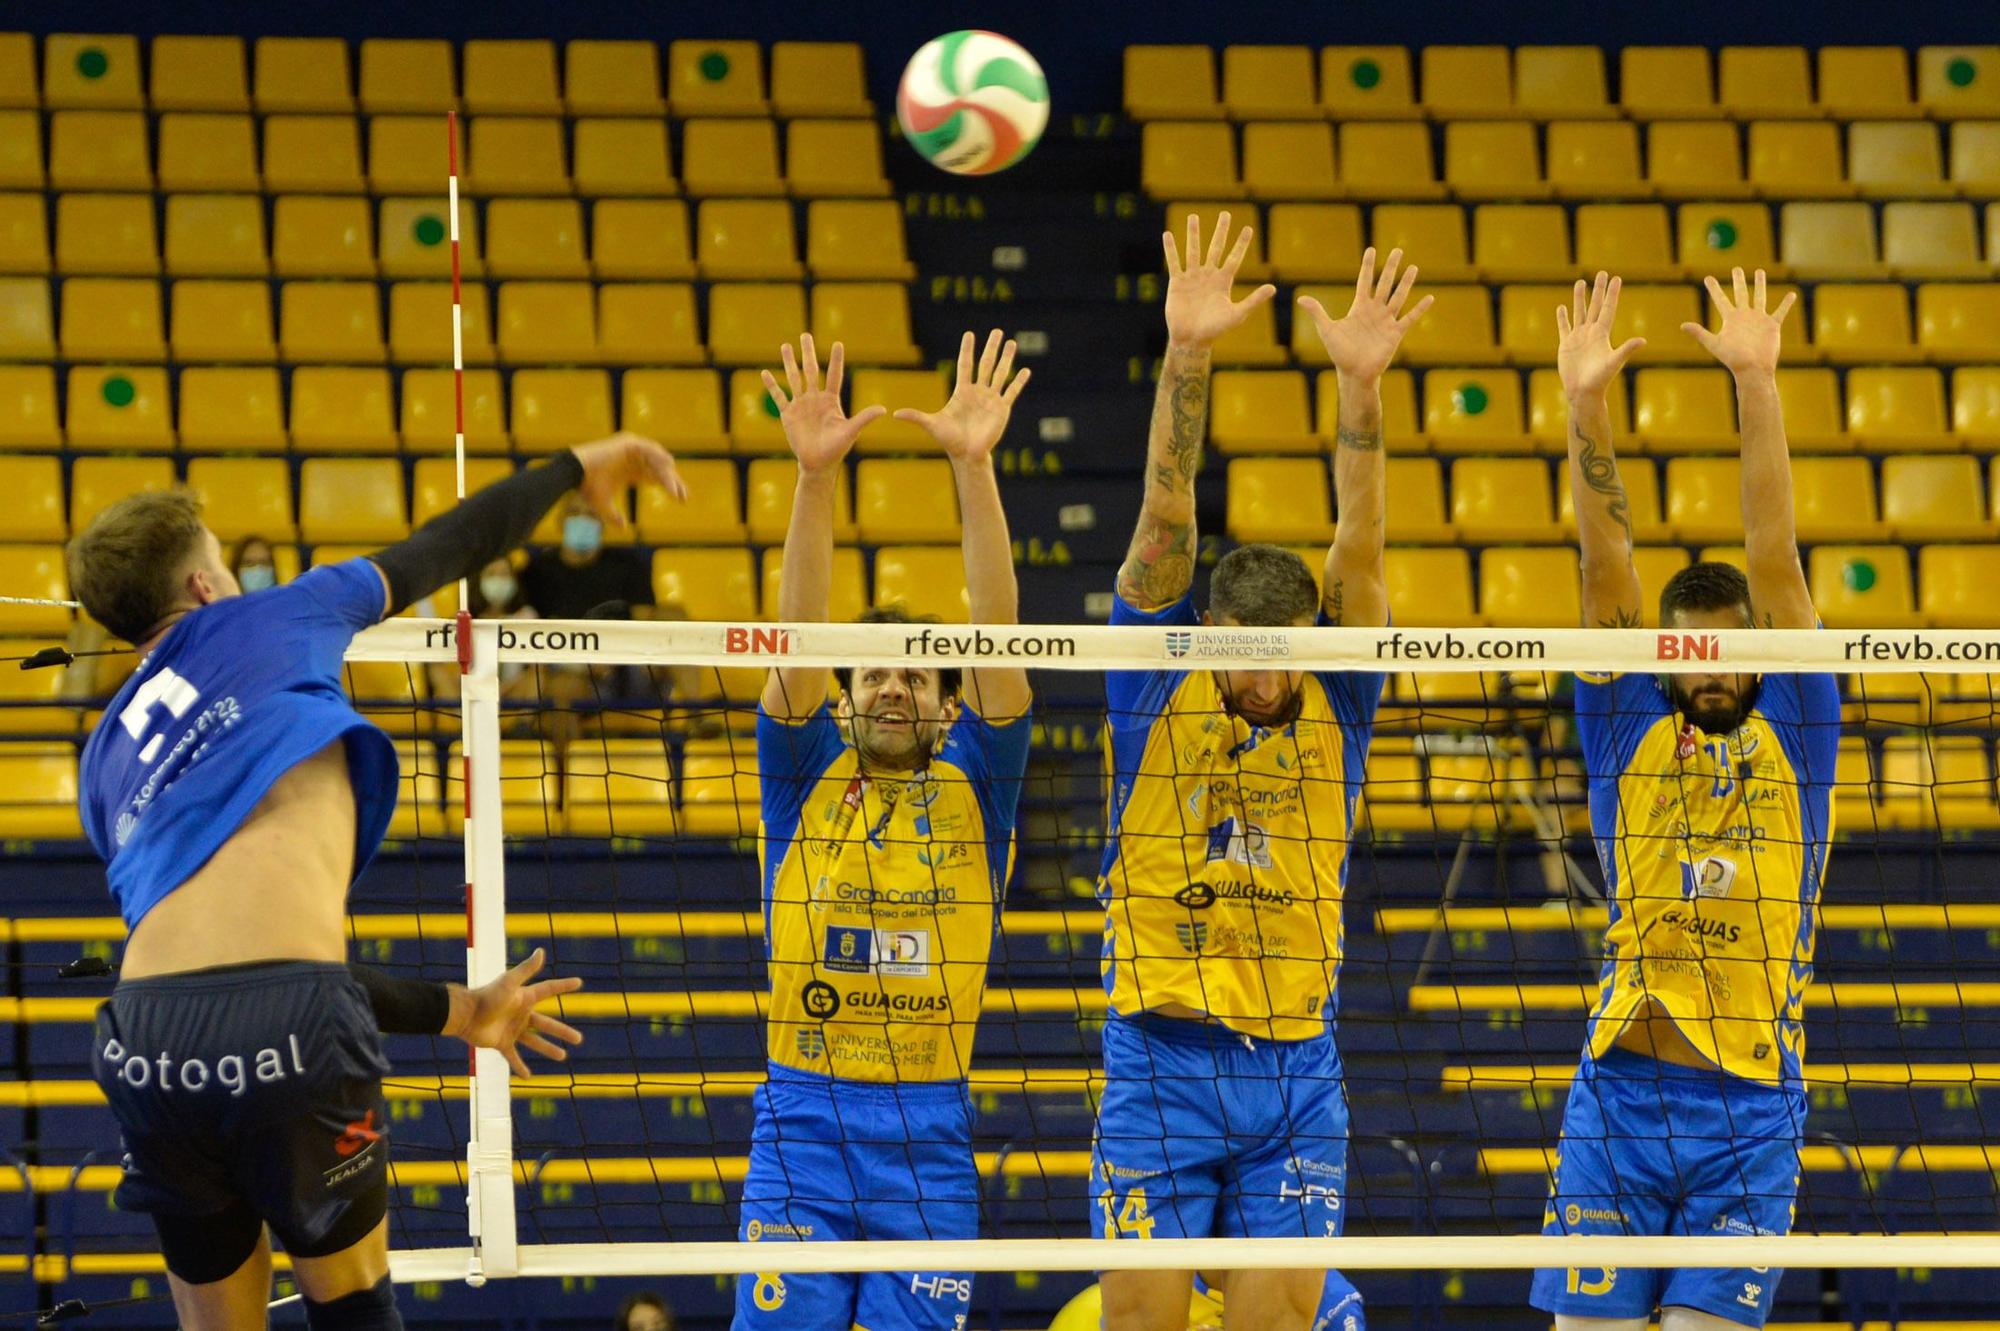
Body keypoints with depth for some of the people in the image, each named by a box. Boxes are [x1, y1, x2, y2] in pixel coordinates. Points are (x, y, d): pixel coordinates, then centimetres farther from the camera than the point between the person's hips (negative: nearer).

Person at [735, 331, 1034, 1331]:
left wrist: (974, 468, -14)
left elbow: (996, 638, -2)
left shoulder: (972, 790, 9)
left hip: (930, 1134, 1)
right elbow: (796, 641, -4)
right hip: (802, 1125, -1)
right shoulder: (806, 782, 9)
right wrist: (814, 475, -18)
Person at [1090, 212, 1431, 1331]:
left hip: (1297, 1076, 1)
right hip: (1160, 1069, -1)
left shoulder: (1335, 704, 4)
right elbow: (1167, 520, -9)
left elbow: (1360, 551, -8)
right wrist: (1186, 359, -21)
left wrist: (1362, 386, -22)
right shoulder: (1159, 688, 1)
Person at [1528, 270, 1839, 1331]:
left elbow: (1773, 558, 0)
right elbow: (1606, 564, 2)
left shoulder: (1791, 733, 9)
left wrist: (1757, 386, -9)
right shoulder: (1628, 730, 11)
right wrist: (1584, 407, -7)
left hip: (1750, 1104, -1)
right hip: (1618, 1090, 1)